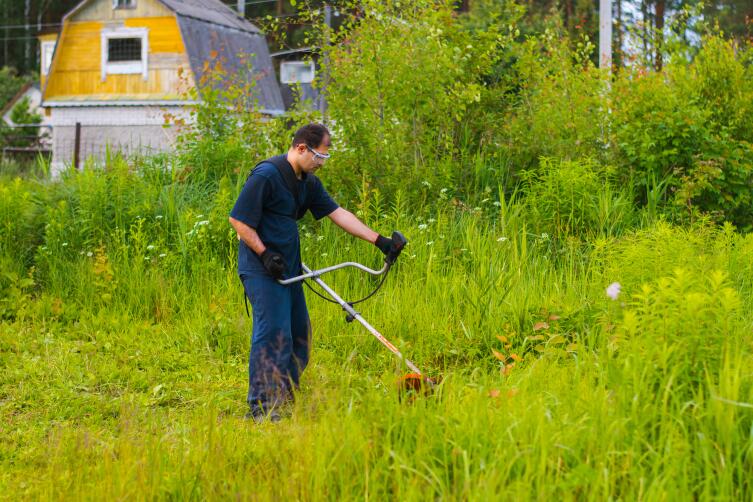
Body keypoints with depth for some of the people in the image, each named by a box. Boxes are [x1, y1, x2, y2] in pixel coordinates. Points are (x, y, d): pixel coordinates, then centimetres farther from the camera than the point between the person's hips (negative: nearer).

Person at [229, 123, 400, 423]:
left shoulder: (308, 182, 11)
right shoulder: (266, 175, -16)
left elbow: (338, 213, 12)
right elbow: (238, 219, -16)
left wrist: (378, 240, 6)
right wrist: (265, 254, -19)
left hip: (289, 269, 10)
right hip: (262, 269, -9)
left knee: (299, 331, 14)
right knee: (274, 331, -13)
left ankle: (286, 396, 26)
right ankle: (260, 407, -9)